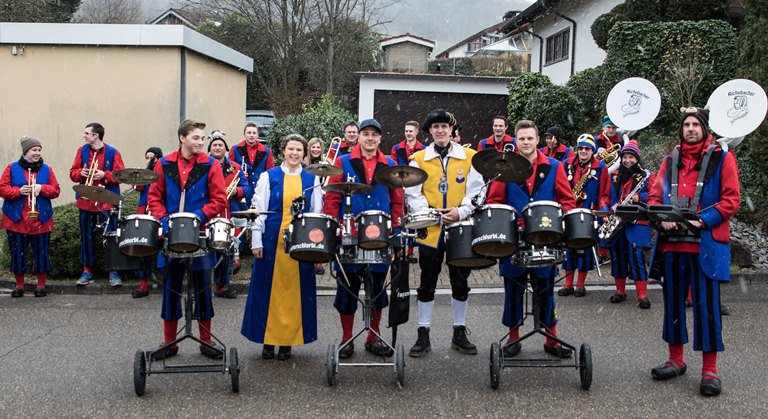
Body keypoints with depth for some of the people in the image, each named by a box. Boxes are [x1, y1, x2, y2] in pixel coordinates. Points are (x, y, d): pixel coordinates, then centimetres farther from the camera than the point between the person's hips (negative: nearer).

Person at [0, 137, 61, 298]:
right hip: (16, 219, -1)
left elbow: (56, 190, 4)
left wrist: (42, 188, -14)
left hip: (41, 219, 1)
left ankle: (41, 284, 13)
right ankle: (19, 285, 17)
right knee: (17, 252, 4)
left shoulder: (47, 169, 8)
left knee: (41, 252, 1)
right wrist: (19, 191, -17)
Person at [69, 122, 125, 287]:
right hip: (86, 201, 4)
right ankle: (87, 271, 16)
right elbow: (73, 173, 10)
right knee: (86, 236, 8)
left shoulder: (112, 152, -2)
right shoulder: (82, 150, 9)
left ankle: (113, 272, 5)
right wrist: (81, 173, -11)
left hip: (106, 201, -3)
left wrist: (105, 175, -19)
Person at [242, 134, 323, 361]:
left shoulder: (311, 180, 10)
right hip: (272, 241, -1)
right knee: (269, 290, 1)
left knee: (295, 291, 3)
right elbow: (258, 210, 3)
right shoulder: (269, 176, 6)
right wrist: (256, 240, -4)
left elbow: (316, 214, 12)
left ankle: (287, 341, 12)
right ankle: (268, 340, 12)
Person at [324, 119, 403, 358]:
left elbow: (397, 201, 10)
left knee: (378, 287, 9)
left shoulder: (390, 166, 9)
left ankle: (373, 338, 21)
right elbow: (331, 198, 0)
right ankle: (346, 339, 17)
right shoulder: (343, 163, 3)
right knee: (348, 288, 5)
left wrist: (396, 230, 1)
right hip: (348, 237, -2)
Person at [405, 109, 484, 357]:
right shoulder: (419, 159, 3)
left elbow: (476, 192, 0)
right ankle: (423, 335, 14)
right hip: (430, 231, 0)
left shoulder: (469, 157, 3)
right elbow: (413, 194, -1)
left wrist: (460, 212, -14)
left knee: (460, 283, 9)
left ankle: (459, 334, 21)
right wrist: (429, 213, -15)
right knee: (427, 284, 6)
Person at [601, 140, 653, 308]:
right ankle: (620, 291, 21)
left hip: (637, 223, -4)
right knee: (617, 256, 8)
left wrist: (640, 198, -18)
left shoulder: (646, 175, 4)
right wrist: (605, 212, -1)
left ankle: (642, 295, -8)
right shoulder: (614, 176, 14)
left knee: (636, 256, -11)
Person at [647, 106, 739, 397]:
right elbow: (655, 196, 12)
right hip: (672, 242, 5)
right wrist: (662, 218, -8)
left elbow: (731, 200, -4)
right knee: (673, 301, 11)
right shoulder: (670, 160, 14)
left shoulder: (722, 158, 2)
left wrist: (704, 220, -15)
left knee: (707, 305, -4)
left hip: (707, 244, -4)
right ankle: (676, 360, 24)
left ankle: (709, 370, 3)